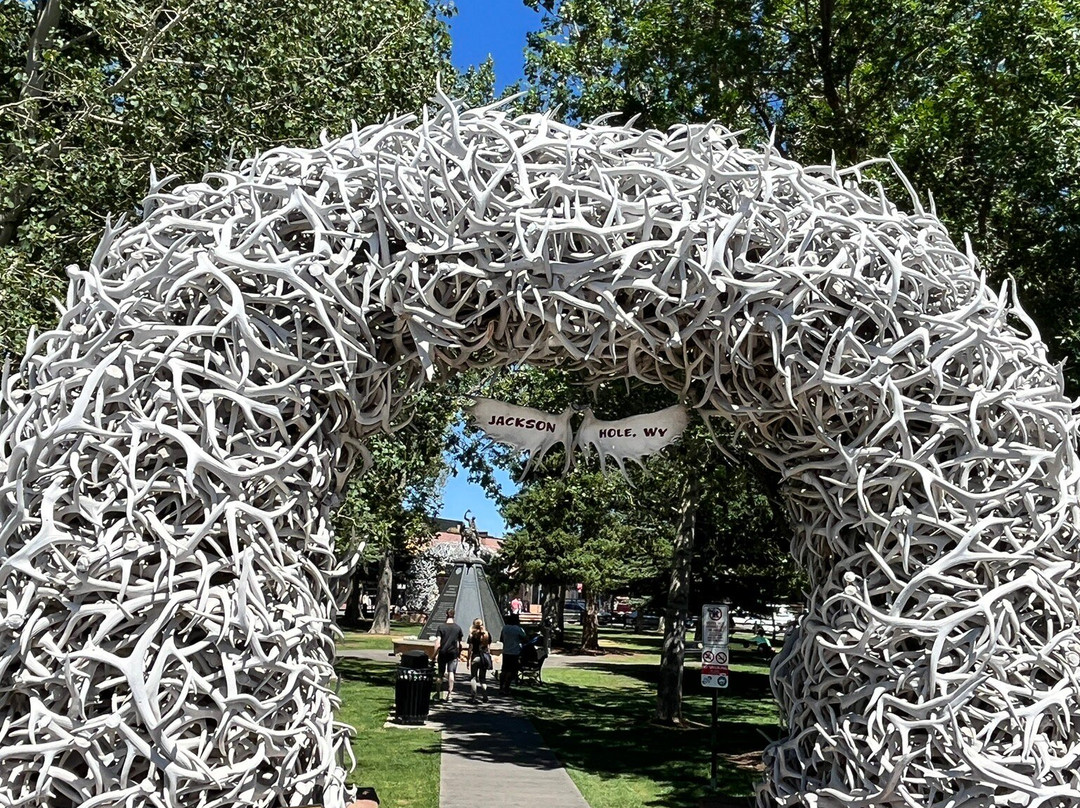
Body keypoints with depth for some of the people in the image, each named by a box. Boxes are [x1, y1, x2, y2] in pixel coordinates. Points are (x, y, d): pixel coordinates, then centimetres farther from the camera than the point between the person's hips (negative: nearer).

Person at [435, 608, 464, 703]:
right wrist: (459, 653, 15)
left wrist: (436, 654, -3)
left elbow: (438, 642, -8)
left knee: (440, 674, 13)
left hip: (443, 653, 0)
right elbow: (460, 643, 4)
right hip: (453, 653, 0)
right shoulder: (458, 628, 0)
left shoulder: (441, 627, -4)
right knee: (451, 673, -2)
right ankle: (450, 695, -11)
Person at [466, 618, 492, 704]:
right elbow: (489, 647, 6)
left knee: (474, 677, 6)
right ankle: (485, 696, 9)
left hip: (475, 656, -3)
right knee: (483, 677, 14)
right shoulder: (487, 634, 4)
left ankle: (474, 697, 2)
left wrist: (469, 660, -3)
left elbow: (470, 648, -7)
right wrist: (488, 656, 13)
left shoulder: (472, 634, -6)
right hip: (485, 657, 3)